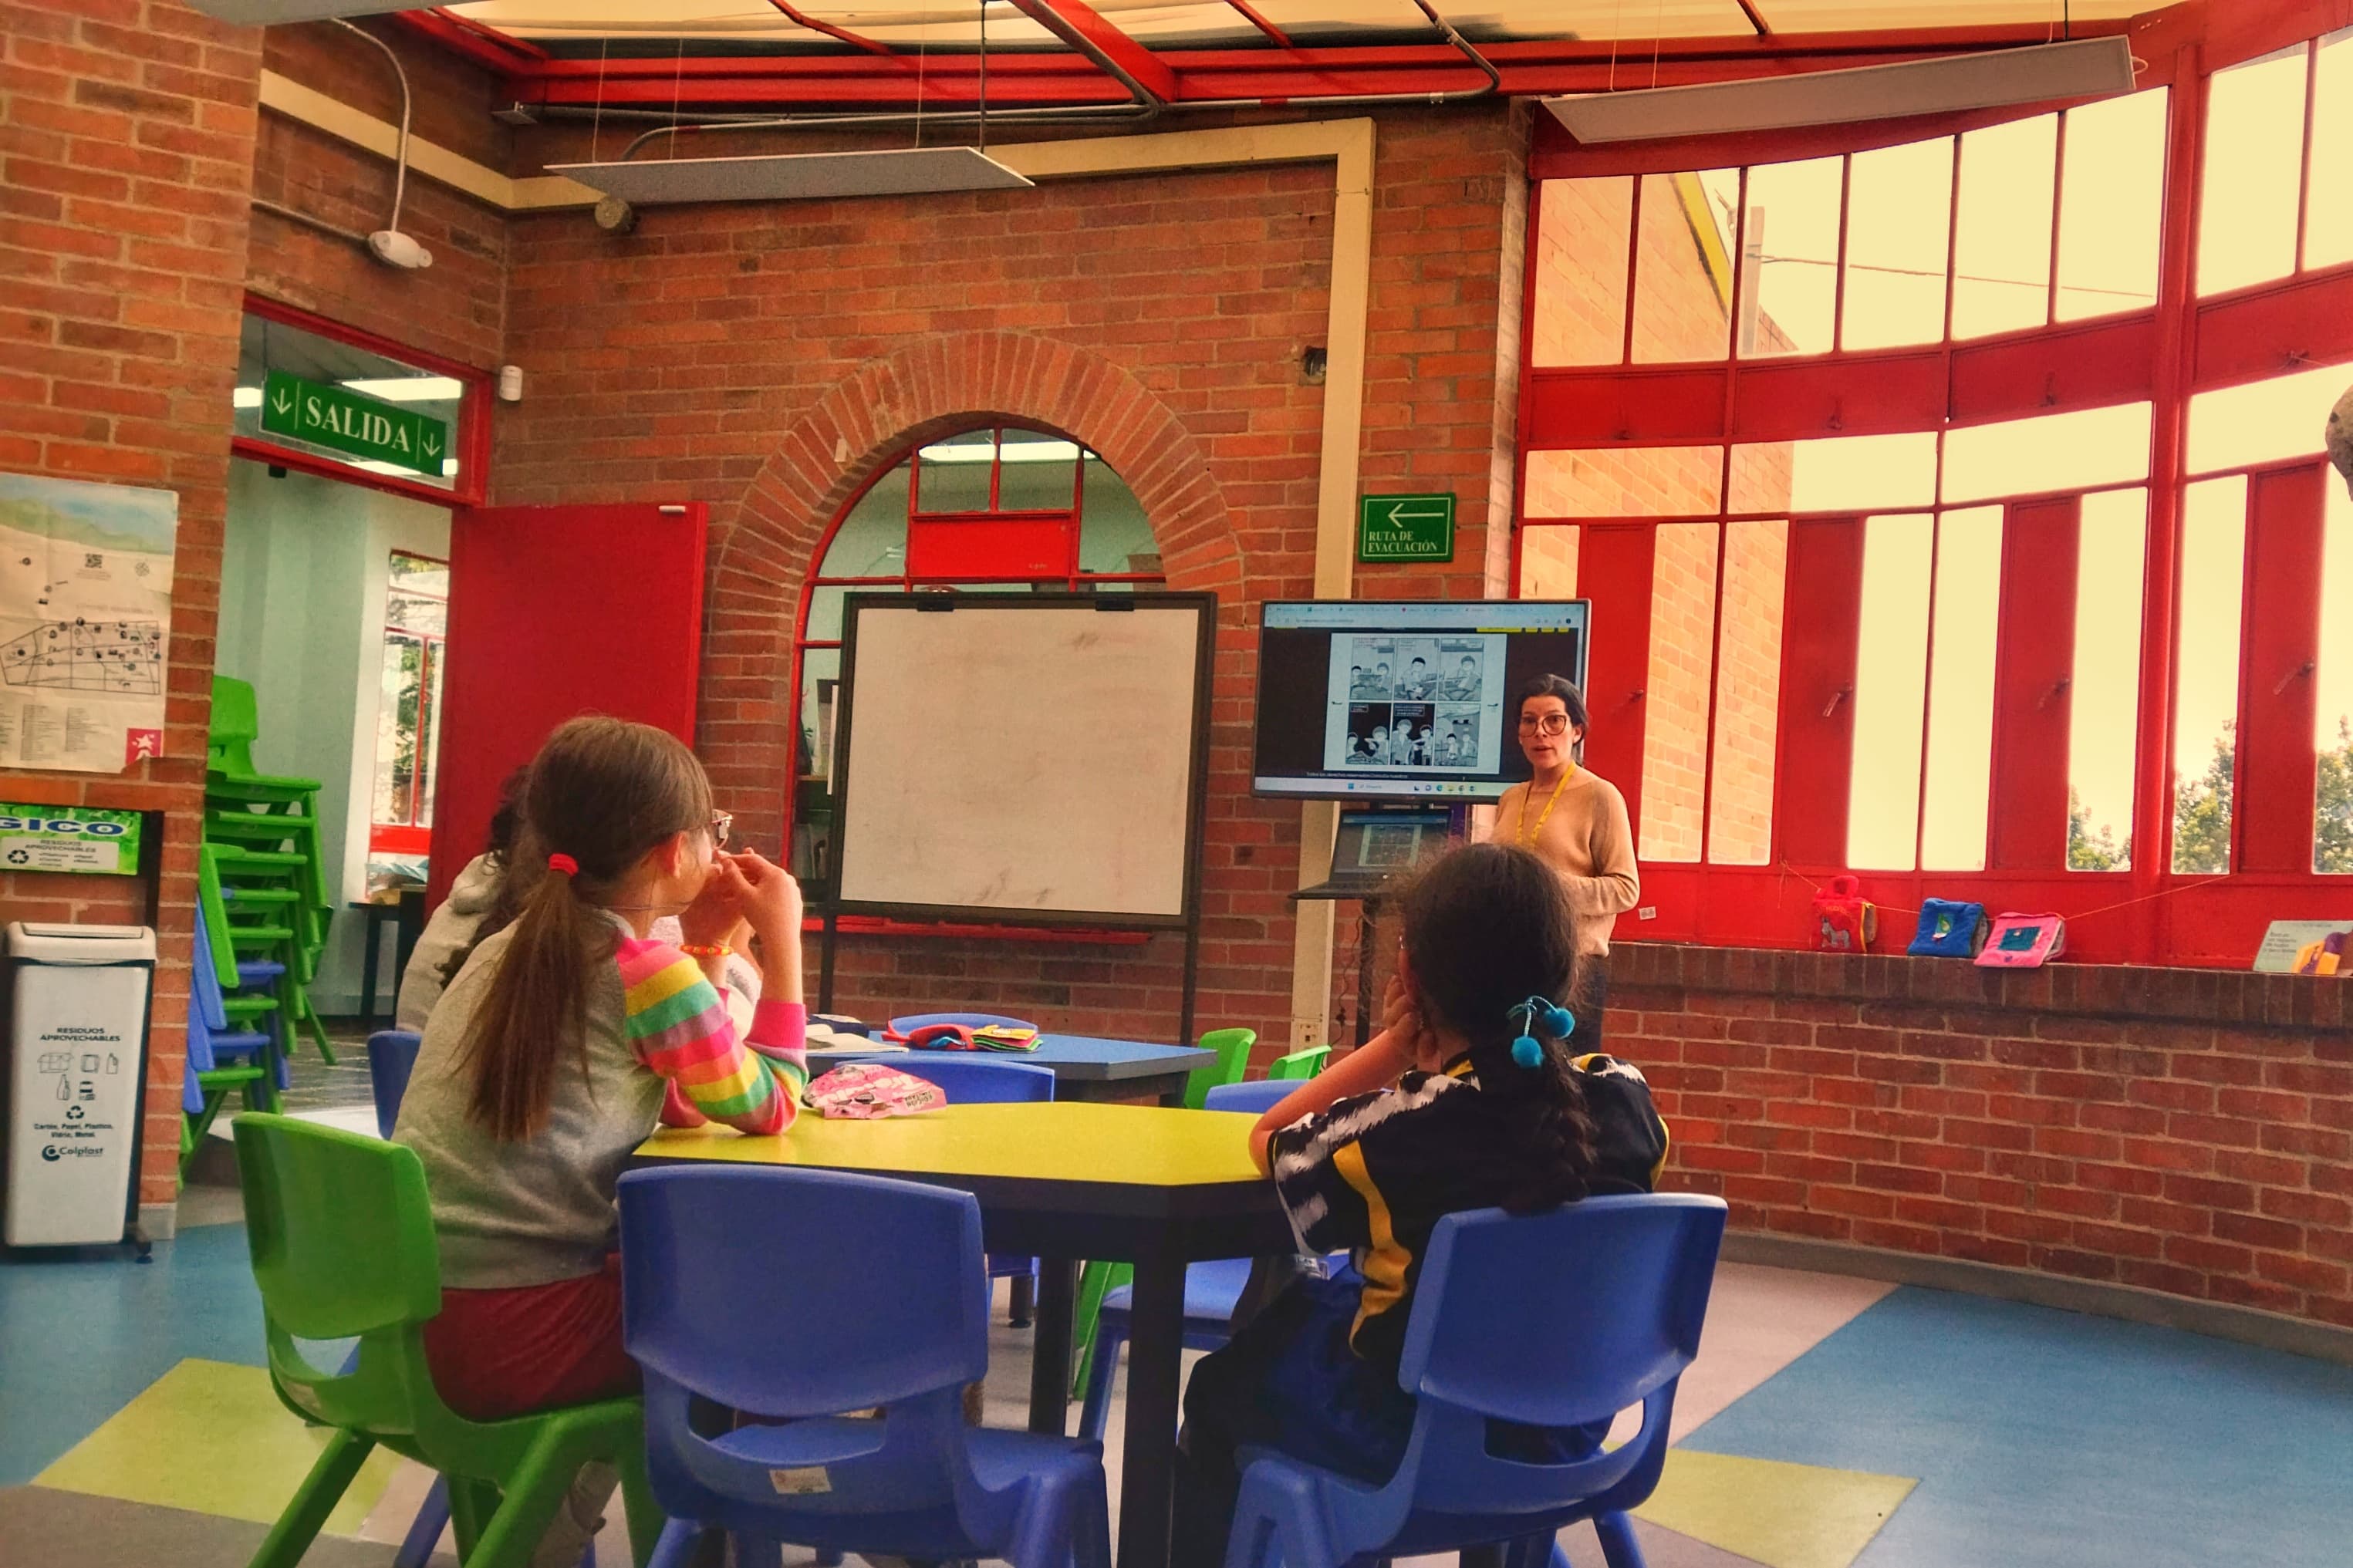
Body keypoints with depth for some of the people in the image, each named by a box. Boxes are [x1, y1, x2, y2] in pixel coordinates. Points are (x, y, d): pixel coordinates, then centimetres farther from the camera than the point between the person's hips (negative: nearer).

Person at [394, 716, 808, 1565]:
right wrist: (781, 944, 5)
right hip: (512, 1337, -8)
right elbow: (765, 1109, 1)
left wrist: (705, 950, 18)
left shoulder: (507, 951, 13)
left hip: (410, 1312, 8)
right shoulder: (648, 973, -12)